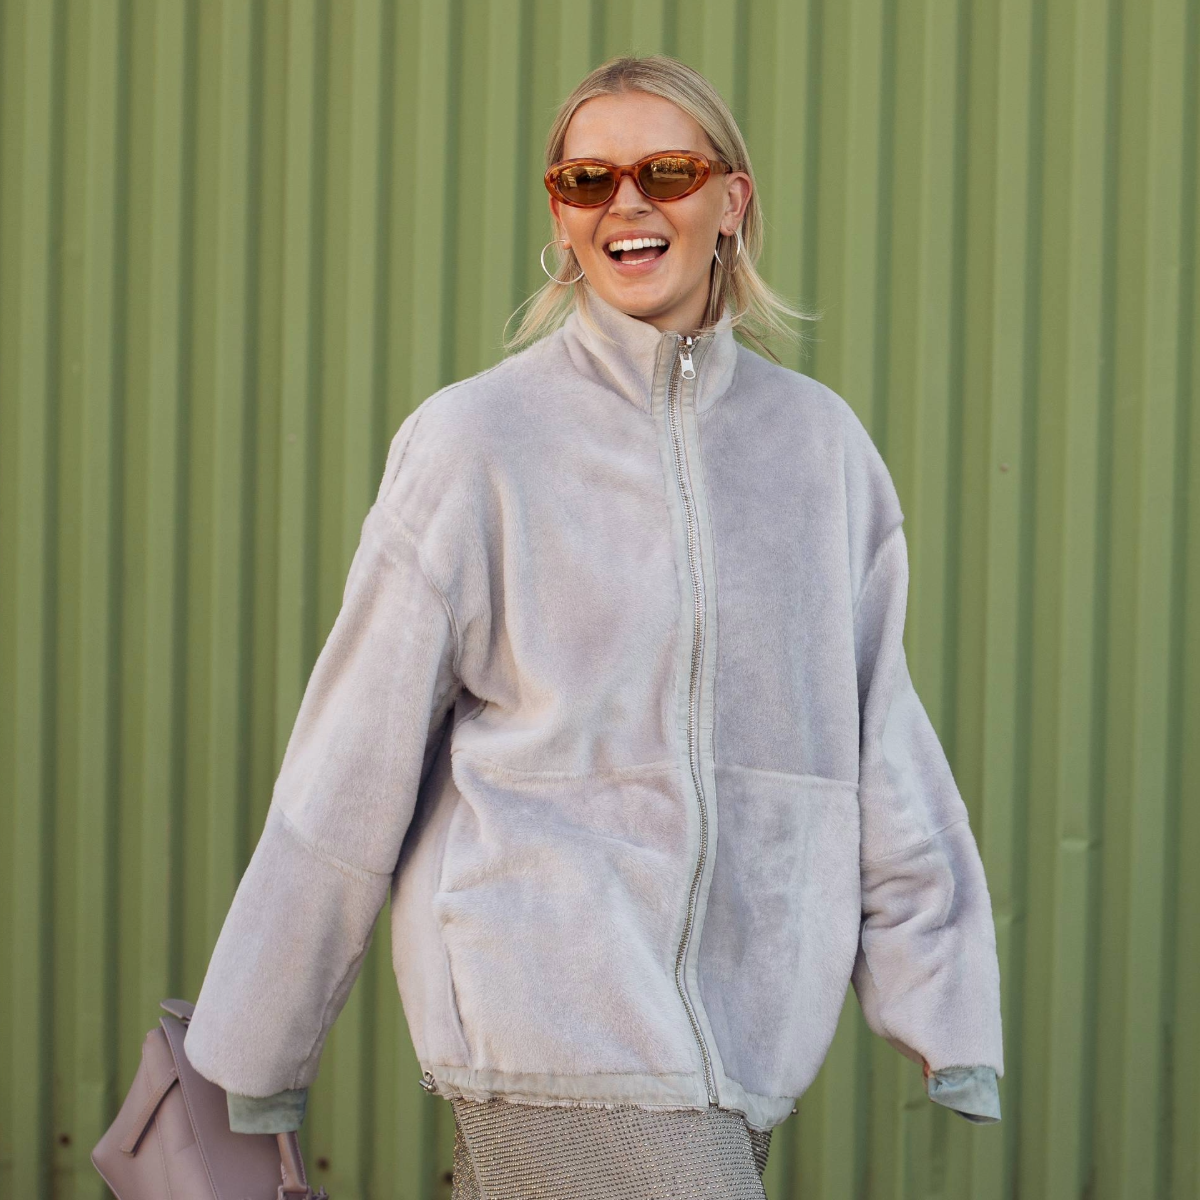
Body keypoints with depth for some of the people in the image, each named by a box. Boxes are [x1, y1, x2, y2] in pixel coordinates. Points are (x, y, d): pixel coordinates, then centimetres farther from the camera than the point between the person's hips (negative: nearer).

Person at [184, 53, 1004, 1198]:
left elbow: (884, 746, 12)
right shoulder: (471, 439, -2)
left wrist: (951, 1029, 8)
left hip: (740, 1037, 4)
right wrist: (255, 1058, 3)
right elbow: (352, 760, 0)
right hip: (544, 1006, -4)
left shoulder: (819, 442, 10)